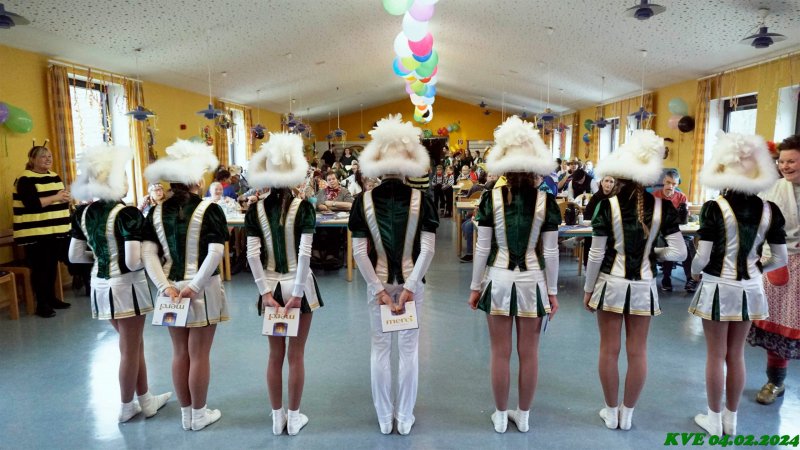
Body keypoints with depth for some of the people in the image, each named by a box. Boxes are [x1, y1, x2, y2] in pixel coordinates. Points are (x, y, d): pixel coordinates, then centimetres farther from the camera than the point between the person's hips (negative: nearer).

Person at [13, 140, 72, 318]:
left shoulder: (55, 177, 14)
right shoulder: (25, 180, -9)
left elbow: (62, 198, 21)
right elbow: (31, 203, -22)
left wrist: (65, 197, -1)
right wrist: (55, 198, -19)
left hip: (57, 230, 7)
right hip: (36, 233, -7)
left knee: (52, 265, 12)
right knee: (39, 267, -2)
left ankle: (51, 298, 24)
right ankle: (41, 304, 5)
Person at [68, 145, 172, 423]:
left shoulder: (83, 213, 2)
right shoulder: (127, 214, -20)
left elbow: (75, 256, 8)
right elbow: (133, 262, -25)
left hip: (101, 285, 7)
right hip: (126, 286, -7)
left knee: (134, 345, 21)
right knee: (129, 350, 11)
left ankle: (146, 400, 34)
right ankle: (126, 408, 27)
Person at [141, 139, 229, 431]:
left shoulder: (157, 212, 2)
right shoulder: (209, 210, -11)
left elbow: (148, 253, -6)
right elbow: (216, 253, -21)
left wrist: (165, 286, -9)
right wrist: (195, 286, -17)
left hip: (171, 290, 4)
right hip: (203, 289, -4)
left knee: (180, 353, 16)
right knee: (199, 355, 8)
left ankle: (186, 414, 31)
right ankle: (199, 415, 23)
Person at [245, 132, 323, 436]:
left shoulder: (256, 211, -3)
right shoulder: (303, 207, -11)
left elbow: (253, 255, -8)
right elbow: (304, 253, -17)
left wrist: (265, 292, -5)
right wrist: (297, 293, -13)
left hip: (271, 286, 3)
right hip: (297, 285, -2)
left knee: (275, 355, 15)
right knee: (296, 355, 10)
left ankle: (277, 417, 27)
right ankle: (294, 417, 22)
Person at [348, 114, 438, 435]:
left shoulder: (364, 201, -6)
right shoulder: (420, 200, -7)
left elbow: (360, 252, -11)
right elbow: (427, 249, -13)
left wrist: (379, 289, -8)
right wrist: (409, 287, -11)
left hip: (378, 283, 0)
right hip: (410, 282, 0)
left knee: (380, 349, 13)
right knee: (409, 349, 12)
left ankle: (384, 418, 26)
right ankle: (405, 418, 24)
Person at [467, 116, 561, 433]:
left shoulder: (491, 199, -7)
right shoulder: (546, 201, -6)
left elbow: (483, 248, -6)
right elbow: (550, 252, -4)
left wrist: (475, 286, 4)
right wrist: (553, 291, 7)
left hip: (498, 280, 0)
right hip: (532, 282, 1)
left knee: (500, 353, 10)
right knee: (529, 353, 13)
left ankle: (501, 416, 25)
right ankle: (523, 416, 28)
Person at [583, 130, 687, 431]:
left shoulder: (608, 205, -12)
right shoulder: (662, 207, -6)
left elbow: (596, 255, -10)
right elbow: (679, 252, -6)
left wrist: (588, 289, 1)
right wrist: (652, 253, 12)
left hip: (611, 284, -2)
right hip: (643, 286, 2)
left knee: (609, 350, 10)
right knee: (637, 352, 12)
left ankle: (611, 412, 23)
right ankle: (627, 414, 25)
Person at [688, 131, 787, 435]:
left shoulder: (715, 208, -16)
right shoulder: (769, 210, -2)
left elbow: (702, 257, -16)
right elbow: (780, 259, 2)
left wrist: (694, 272, 4)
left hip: (718, 288, -4)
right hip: (750, 290, 4)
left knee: (716, 356, 9)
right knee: (736, 355, 16)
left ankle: (714, 420, 21)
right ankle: (731, 419, 29)